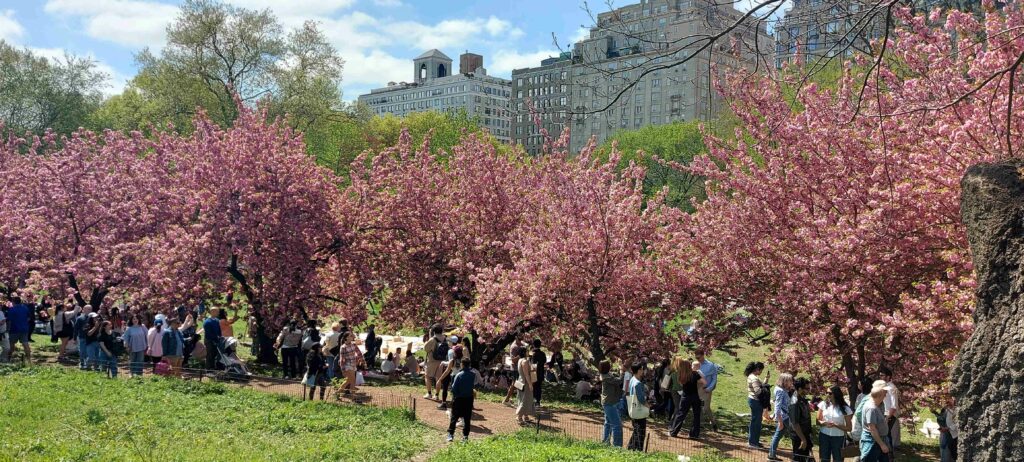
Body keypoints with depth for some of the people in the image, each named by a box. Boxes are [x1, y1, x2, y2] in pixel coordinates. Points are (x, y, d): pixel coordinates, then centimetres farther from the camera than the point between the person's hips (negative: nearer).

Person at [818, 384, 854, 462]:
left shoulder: (845, 408, -8)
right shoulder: (823, 404, -1)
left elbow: (849, 428, -5)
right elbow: (818, 421, 4)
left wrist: (835, 425, -19)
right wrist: (824, 423, -18)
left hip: (838, 438, -2)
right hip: (824, 436, 2)